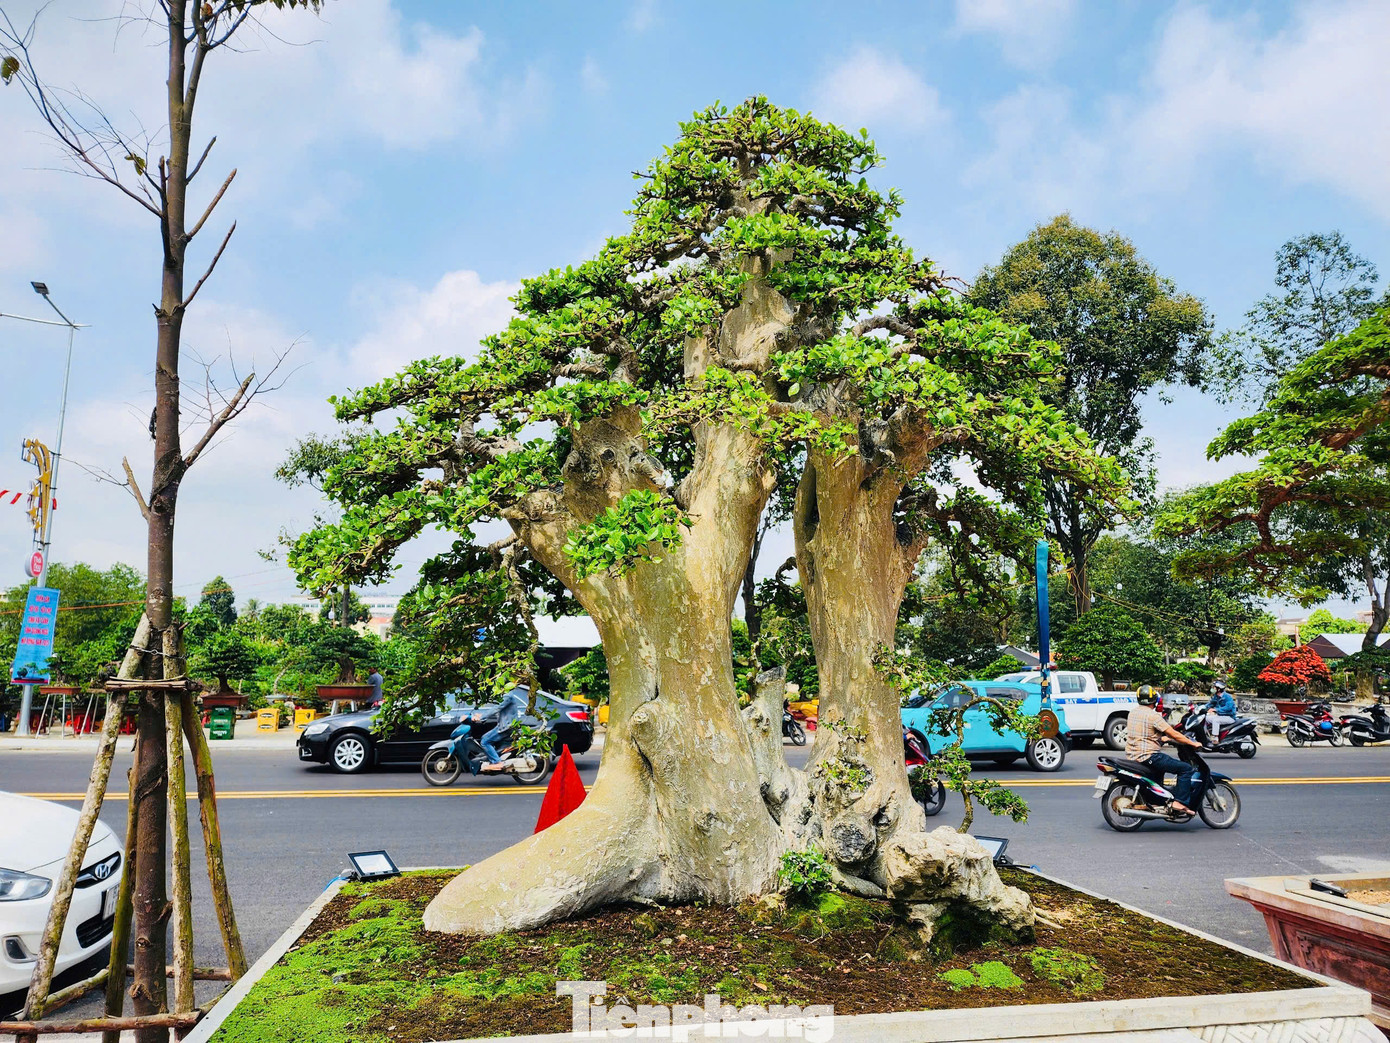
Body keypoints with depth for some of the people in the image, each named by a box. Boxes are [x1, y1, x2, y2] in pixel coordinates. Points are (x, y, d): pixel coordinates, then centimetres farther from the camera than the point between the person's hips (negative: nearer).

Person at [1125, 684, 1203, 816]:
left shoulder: (1133, 712, 11)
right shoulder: (1152, 715, -14)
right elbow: (1173, 734, -14)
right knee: (1186, 769, -6)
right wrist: (1193, 743, -4)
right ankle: (1180, 802, -12)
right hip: (1148, 755, -9)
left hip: (1132, 755, 9)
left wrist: (1162, 738, 33)